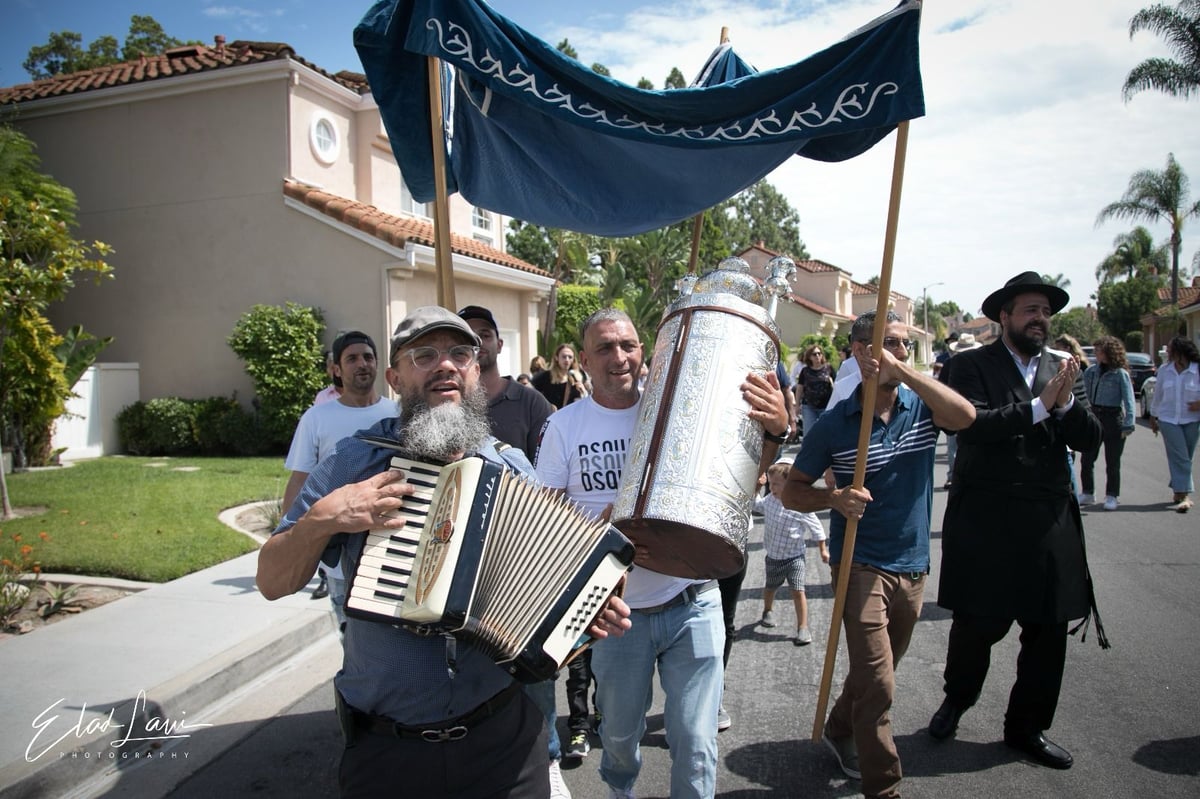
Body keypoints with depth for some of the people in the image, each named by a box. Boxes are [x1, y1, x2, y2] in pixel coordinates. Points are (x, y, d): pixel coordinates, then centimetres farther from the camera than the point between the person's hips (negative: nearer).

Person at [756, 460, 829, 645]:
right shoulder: (769, 500, -7)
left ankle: (803, 628, 0)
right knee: (770, 587, 22)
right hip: (772, 556, 5)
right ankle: (767, 611, 50)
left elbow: (816, 528, -9)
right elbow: (756, 505, 16)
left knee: (798, 591, -12)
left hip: (794, 556, -5)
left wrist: (823, 549, -2)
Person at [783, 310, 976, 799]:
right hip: (861, 564, -4)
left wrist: (904, 371, -29)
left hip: (913, 566, 4)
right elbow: (791, 491, -3)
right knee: (877, 681, -8)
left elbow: (965, 416, -24)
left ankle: (840, 731, 47)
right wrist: (835, 498, -23)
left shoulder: (920, 407, -1)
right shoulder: (834, 423, -8)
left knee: (877, 671, 22)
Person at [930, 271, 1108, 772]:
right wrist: (1039, 406, -21)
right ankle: (956, 700, 33)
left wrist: (1066, 402, -15)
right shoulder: (973, 365, -2)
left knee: (1048, 631, 10)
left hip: (1051, 523, 4)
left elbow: (1089, 439, 3)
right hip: (985, 519, -4)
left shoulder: (1064, 370, 11)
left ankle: (1027, 728, 29)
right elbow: (970, 424, -18)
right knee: (979, 624, 5)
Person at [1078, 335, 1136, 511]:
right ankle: (1087, 493, 19)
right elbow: (1087, 390, 20)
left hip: (1113, 418, -5)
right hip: (1094, 416, 5)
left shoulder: (1120, 373, -10)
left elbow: (1129, 401, -12)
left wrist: (1128, 425, -18)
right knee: (1087, 459, 7)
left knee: (1112, 462, 4)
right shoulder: (1092, 370, 5)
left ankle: (1112, 496, 16)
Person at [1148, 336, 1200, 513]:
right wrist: (1153, 416, 18)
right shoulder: (1164, 370, 1)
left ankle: (1179, 493, 21)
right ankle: (1184, 495, -11)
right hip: (1168, 419, 0)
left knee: (1184, 458, 8)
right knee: (1180, 458, -7)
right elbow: (1158, 395, 12)